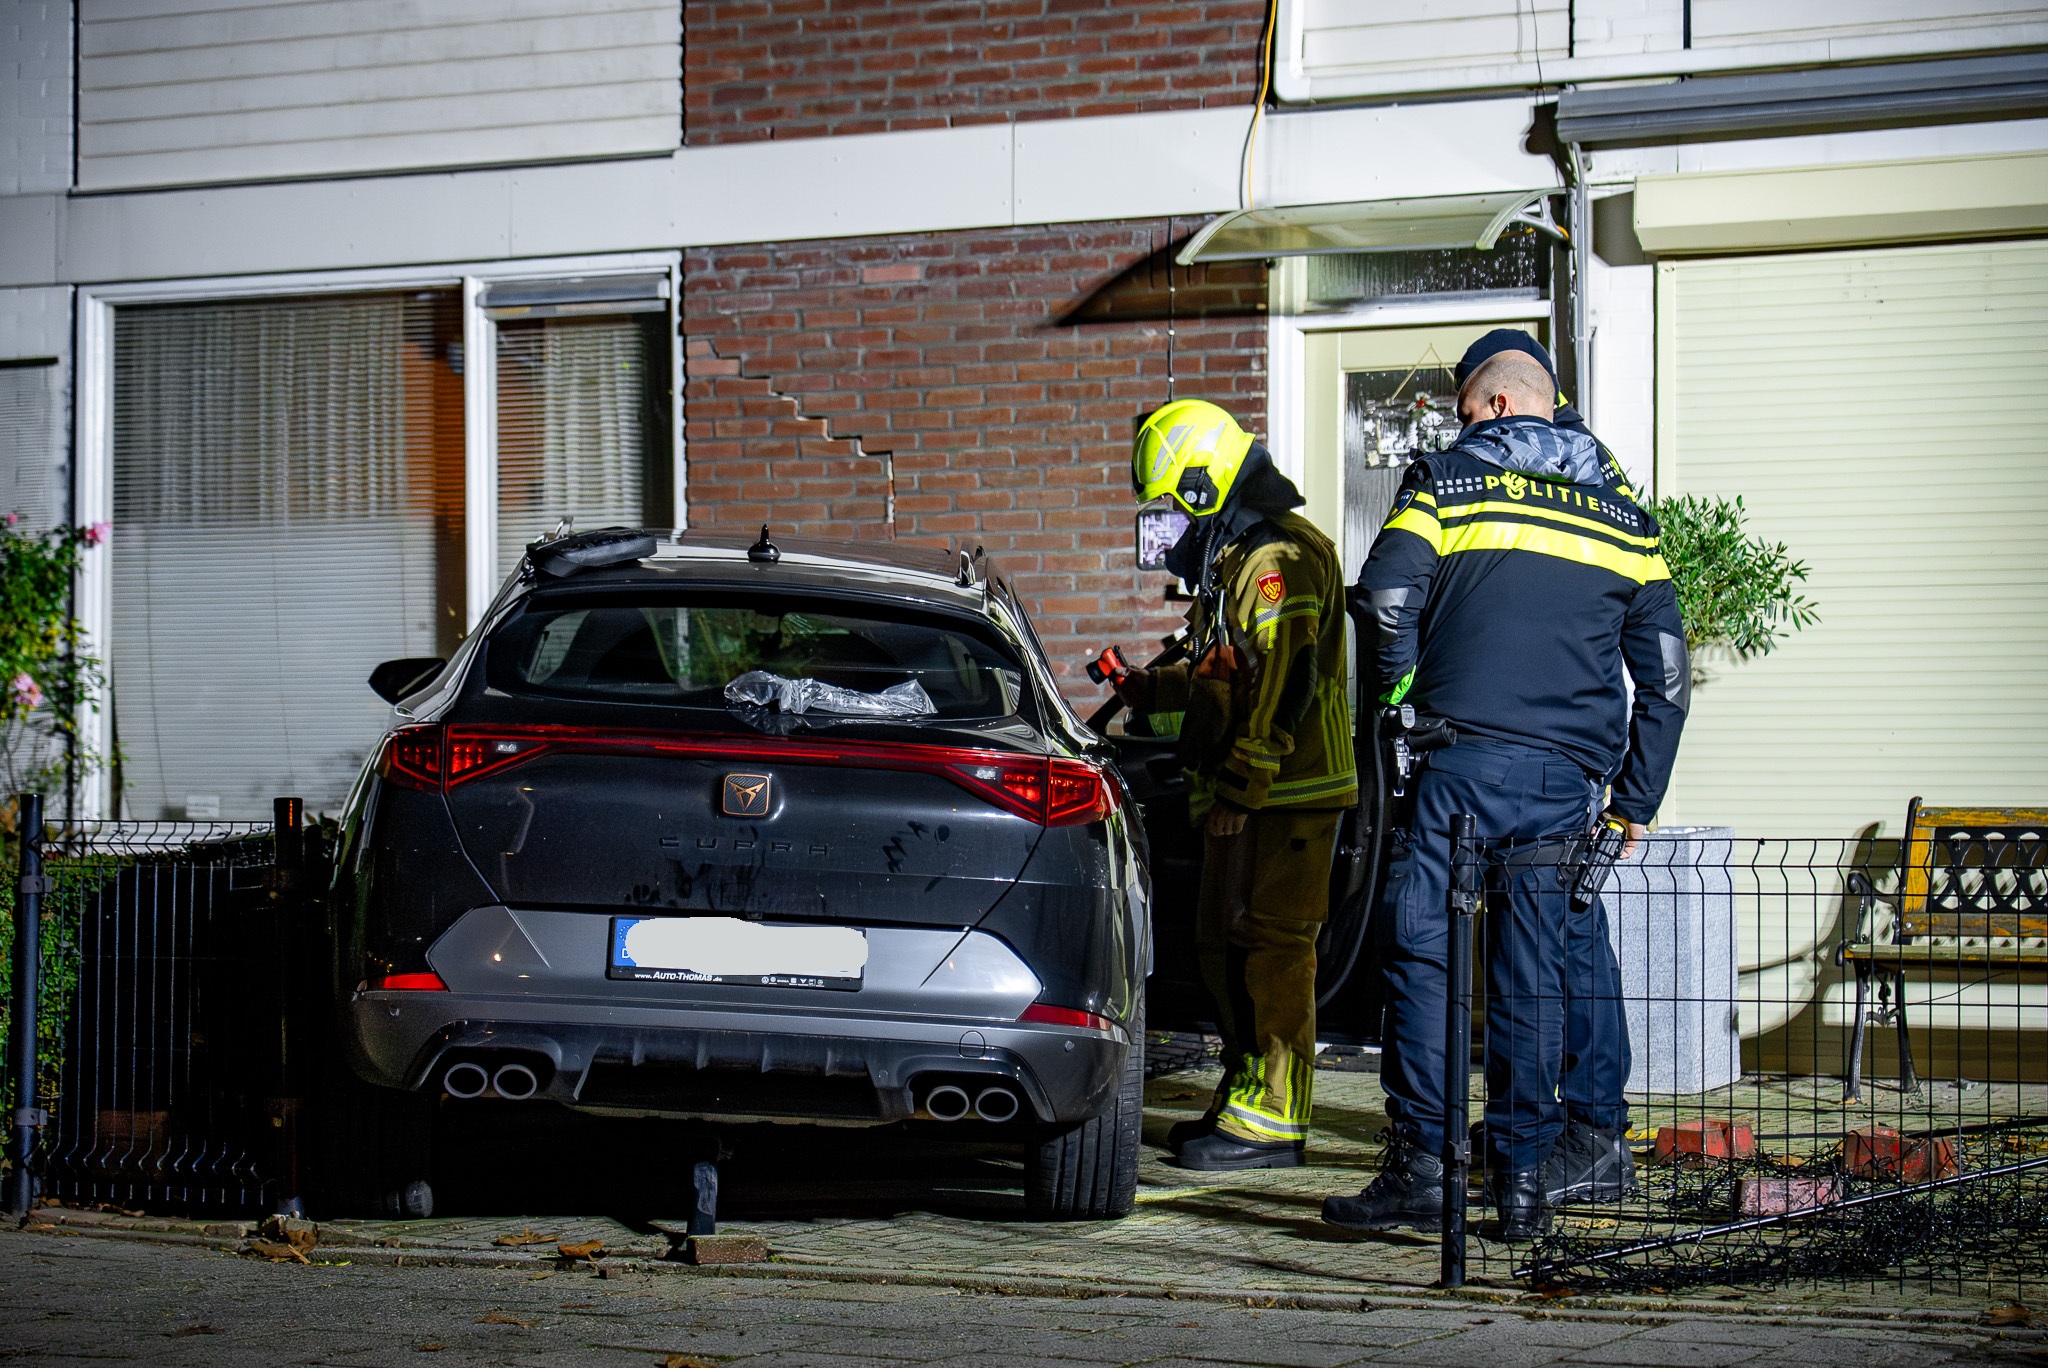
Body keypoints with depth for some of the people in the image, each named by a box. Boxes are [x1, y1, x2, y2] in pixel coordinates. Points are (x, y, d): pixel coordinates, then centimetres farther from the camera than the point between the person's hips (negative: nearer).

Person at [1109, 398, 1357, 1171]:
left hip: (1284, 794, -11)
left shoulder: (1280, 560, -15)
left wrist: (1238, 787, -23)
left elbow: (1285, 686, -22)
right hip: (1246, 794, 11)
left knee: (1271, 945, -8)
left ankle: (1272, 1120, -4)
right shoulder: (1237, 558, 19)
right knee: (1223, 942, 14)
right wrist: (1153, 690, 20)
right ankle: (1245, 1099, 23)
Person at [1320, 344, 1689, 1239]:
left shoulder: (1445, 480, 5)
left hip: (1460, 755, -4)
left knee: (1422, 953, 1)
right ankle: (1524, 1177, 11)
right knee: (1539, 968, 7)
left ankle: (1423, 1167, -3)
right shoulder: (1624, 517, 17)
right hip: (1566, 776, 4)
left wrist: (1405, 704, 9)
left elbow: (1387, 602, -8)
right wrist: (1636, 798, 21)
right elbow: (1666, 676, 16)